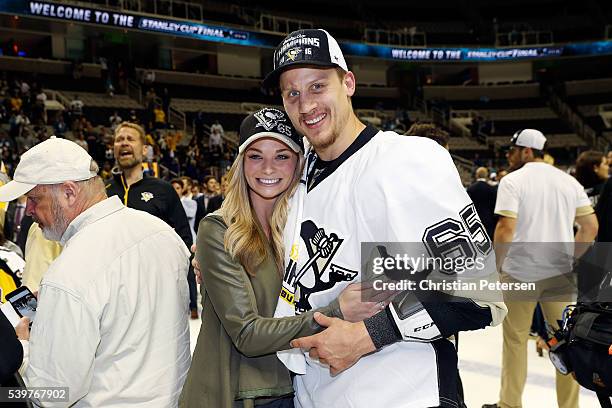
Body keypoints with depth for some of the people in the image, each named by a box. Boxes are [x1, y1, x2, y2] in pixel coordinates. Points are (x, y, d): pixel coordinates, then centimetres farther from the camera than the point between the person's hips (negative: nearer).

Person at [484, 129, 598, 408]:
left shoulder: (512, 181, -7)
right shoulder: (569, 181, 7)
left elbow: (506, 228, -16)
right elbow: (590, 227, 7)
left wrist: (498, 264, -3)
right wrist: (569, 257, 16)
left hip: (520, 272, -3)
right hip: (561, 273, 4)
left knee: (515, 340, 9)